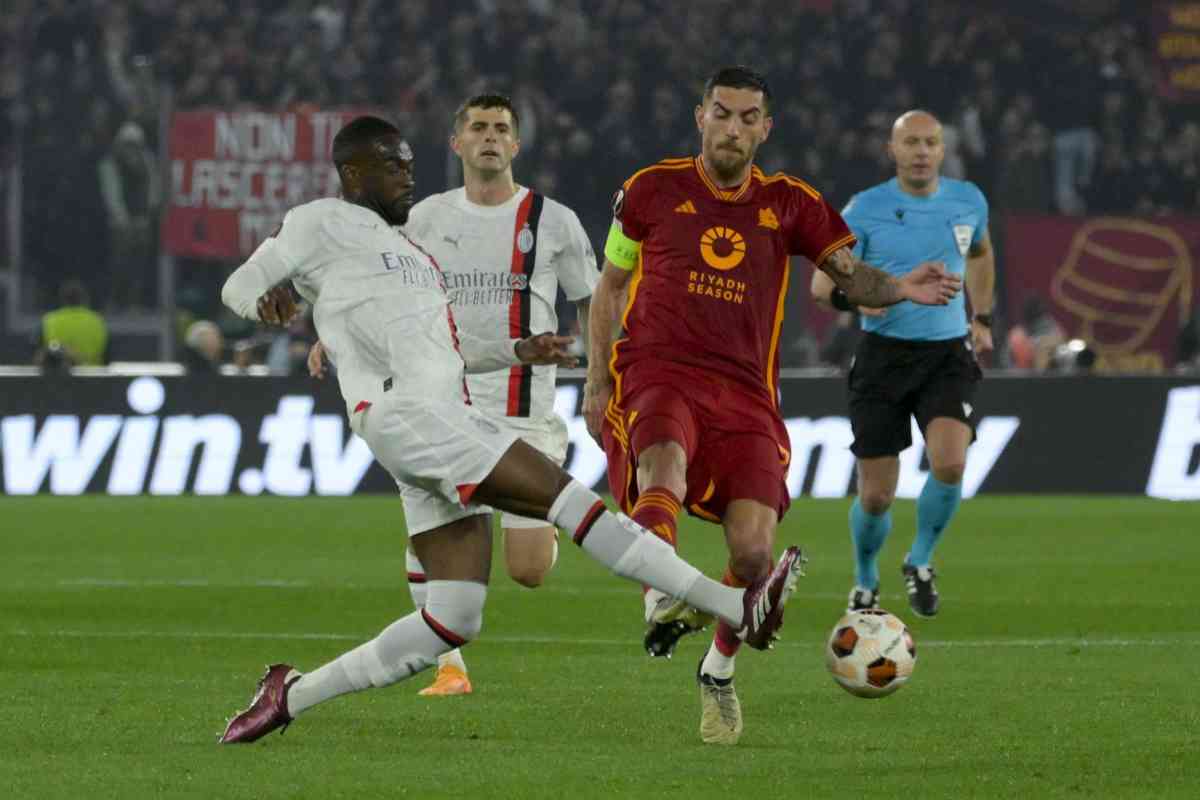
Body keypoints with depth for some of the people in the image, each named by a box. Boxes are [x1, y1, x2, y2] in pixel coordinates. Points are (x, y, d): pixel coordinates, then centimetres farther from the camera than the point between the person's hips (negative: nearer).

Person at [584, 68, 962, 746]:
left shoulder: (789, 204, 11)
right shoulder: (653, 189, 9)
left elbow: (849, 273, 5)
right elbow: (611, 284, 17)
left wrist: (899, 287, -18)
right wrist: (597, 380, 10)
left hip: (744, 392, 1)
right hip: (655, 374, -1)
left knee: (754, 551, -10)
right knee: (665, 468, -37)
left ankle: (720, 672, 15)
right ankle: (661, 606, -52)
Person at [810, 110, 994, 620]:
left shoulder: (967, 201, 4)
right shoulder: (865, 209, -5)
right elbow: (822, 284, -5)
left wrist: (981, 318, 23)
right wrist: (855, 297, -26)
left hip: (948, 353, 1)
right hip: (884, 353, -1)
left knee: (949, 463, -24)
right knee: (876, 497, -1)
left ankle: (920, 562, 3)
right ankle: (865, 583, 29)